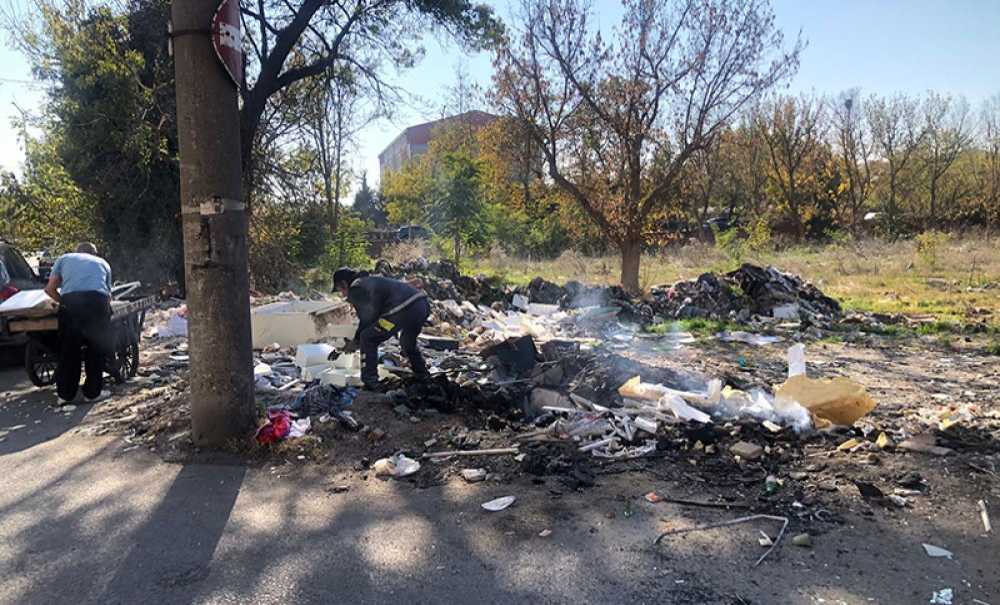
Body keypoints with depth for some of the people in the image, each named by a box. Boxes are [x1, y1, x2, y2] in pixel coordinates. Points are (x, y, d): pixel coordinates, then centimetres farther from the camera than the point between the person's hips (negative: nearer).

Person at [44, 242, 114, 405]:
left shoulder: (64, 258, 28)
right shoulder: (103, 263, 29)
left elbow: (50, 289, 20)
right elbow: (108, 293, 25)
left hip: (70, 301, 0)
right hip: (98, 300, 0)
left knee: (68, 350, 12)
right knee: (96, 350, 12)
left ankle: (65, 394, 17)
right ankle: (93, 392, 16)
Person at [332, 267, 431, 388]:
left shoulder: (355, 289, 6)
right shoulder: (371, 280, 34)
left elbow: (367, 319, 6)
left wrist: (356, 341, 19)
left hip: (405, 310, -10)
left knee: (368, 339, 2)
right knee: (408, 342, 34)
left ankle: (370, 384, 0)